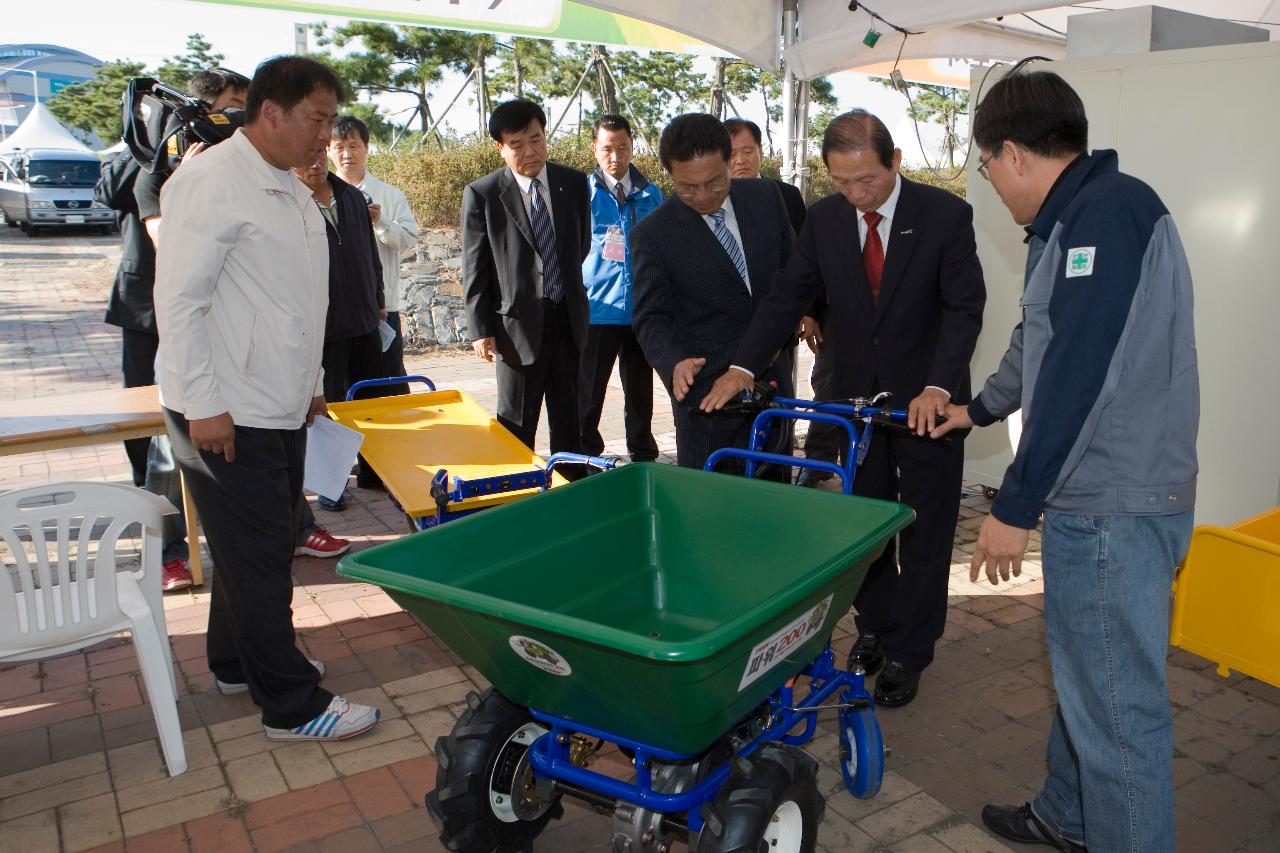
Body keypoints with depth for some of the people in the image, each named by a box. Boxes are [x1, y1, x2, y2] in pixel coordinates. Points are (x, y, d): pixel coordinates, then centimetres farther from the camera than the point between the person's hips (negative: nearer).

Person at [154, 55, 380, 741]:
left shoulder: (294, 193, 15)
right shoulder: (211, 181, -13)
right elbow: (178, 300, -17)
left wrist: (311, 384, 21)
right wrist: (204, 405, -20)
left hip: (281, 410, 9)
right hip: (226, 416, -9)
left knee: (259, 548, 19)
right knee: (258, 556, -1)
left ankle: (239, 661, 37)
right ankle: (292, 704, 9)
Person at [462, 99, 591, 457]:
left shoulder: (574, 183, 4)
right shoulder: (481, 194, -6)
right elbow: (474, 269, -4)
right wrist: (480, 329, -8)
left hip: (569, 317, 4)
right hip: (518, 323, -3)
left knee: (569, 419, 14)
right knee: (517, 423, 5)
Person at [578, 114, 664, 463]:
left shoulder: (651, 194, 7)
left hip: (642, 310, 3)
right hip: (597, 309, -3)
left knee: (640, 391, 13)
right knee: (589, 394, 3)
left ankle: (643, 456, 26)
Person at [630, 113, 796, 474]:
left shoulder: (765, 197, 1)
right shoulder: (653, 234, -10)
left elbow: (792, 267, 17)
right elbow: (650, 317, -9)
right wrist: (674, 363, -25)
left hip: (771, 380, 4)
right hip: (705, 390, -4)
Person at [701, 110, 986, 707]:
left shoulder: (945, 214, -13)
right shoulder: (824, 217, -3)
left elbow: (965, 307, -14)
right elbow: (788, 296, -1)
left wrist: (937, 388, -28)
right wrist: (742, 366, -13)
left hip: (926, 398, -3)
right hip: (855, 393, 3)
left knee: (925, 529, 7)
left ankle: (907, 652, 20)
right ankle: (874, 626, 33)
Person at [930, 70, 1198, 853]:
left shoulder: (1109, 207, -16)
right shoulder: (1078, 217, 15)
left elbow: (1079, 371, -24)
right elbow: (1045, 344, 28)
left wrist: (1015, 506, -22)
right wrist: (979, 409, 41)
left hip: (1116, 507, -10)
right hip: (1096, 497, 10)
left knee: (1117, 703, 1)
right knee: (1085, 676, 22)